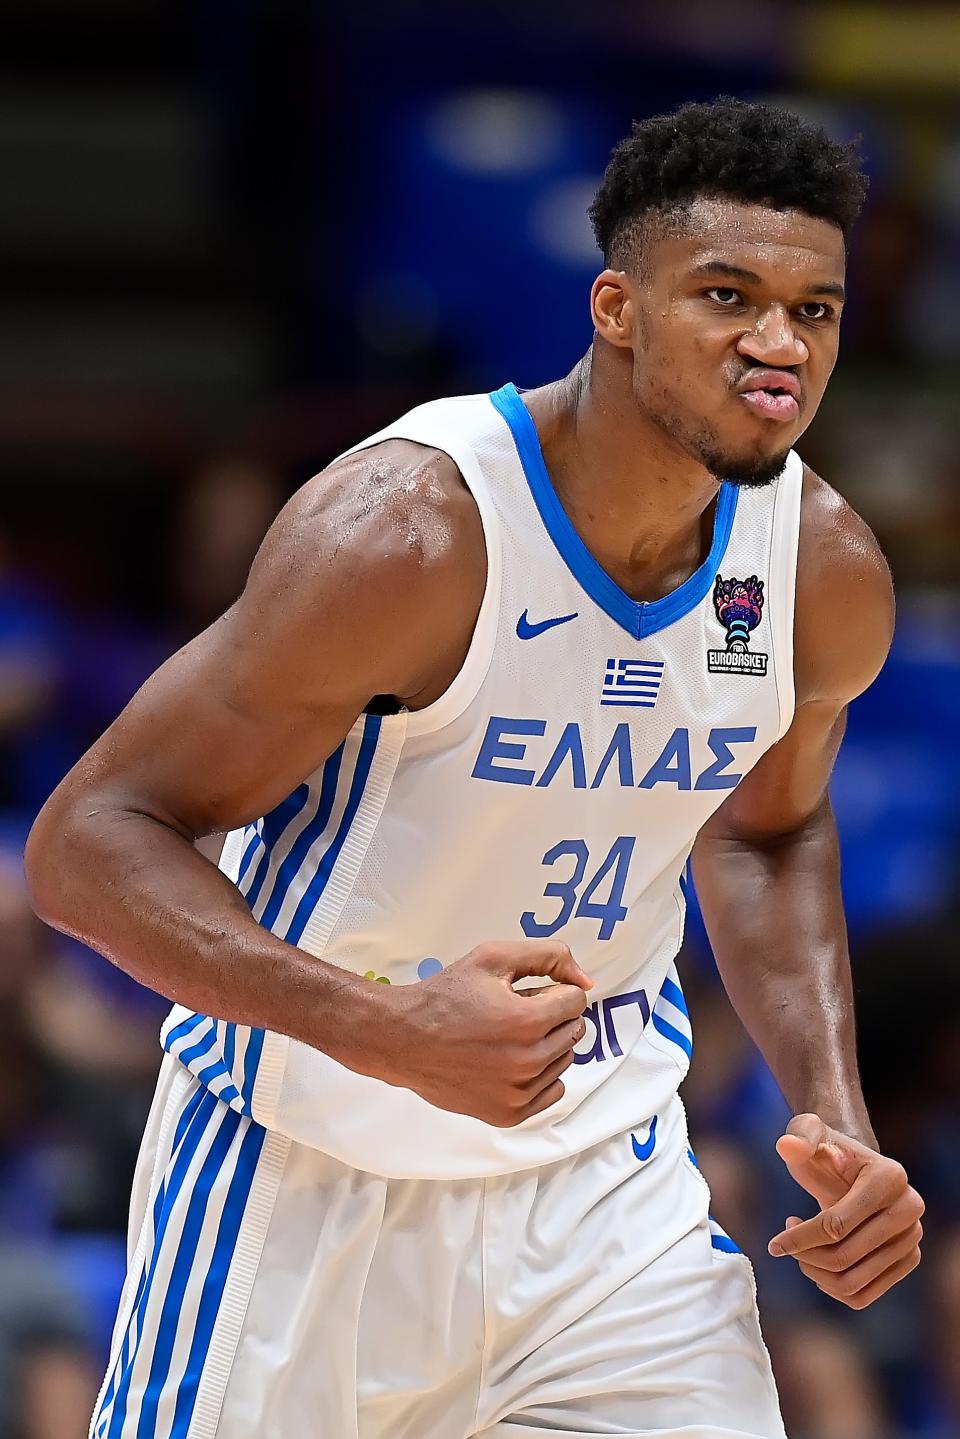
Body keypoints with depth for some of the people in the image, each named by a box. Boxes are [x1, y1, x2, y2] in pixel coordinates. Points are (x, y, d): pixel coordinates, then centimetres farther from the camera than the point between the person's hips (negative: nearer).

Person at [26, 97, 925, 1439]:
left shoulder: (829, 573, -5)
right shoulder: (407, 528, -24)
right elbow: (89, 842, -23)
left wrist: (837, 1120, 2)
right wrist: (382, 1030, -36)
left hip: (604, 1168, 5)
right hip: (307, 1177, -4)